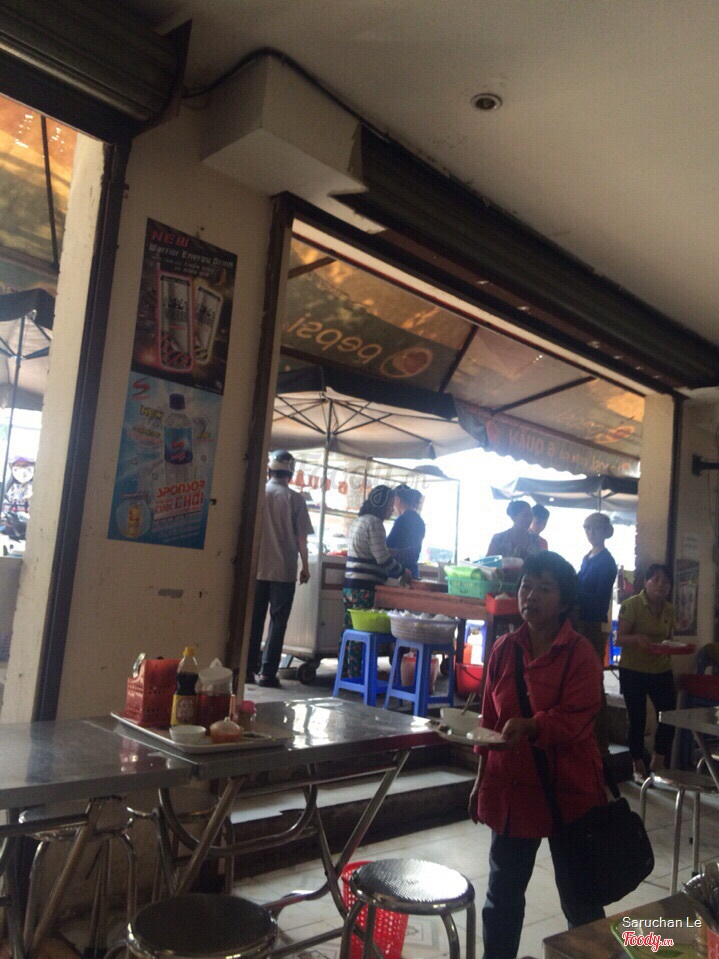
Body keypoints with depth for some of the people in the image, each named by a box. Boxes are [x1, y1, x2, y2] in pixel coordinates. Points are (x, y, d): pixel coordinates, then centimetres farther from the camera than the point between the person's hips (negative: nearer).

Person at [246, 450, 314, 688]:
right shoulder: (295, 499, -5)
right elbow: (301, 538, -5)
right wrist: (305, 567, 6)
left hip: (257, 568, 2)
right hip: (284, 570, -2)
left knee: (254, 620, 11)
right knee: (278, 622, 4)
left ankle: (248, 669, 12)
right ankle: (267, 673, 2)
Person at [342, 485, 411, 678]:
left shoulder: (360, 520, 18)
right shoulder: (374, 523, -11)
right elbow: (383, 558, -15)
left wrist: (397, 572, 21)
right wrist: (403, 572, 0)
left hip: (350, 585, 9)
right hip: (364, 588, -9)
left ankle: (345, 674, 16)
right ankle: (356, 676, -1)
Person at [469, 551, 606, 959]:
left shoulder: (580, 653, -11)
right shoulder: (505, 649, 2)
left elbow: (575, 718, -21)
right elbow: (490, 719, 8)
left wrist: (529, 726, -39)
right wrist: (481, 781, 10)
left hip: (569, 790, -4)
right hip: (511, 788, 4)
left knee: (580, 898, 13)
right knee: (502, 895, 15)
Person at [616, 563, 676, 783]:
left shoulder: (669, 609, 6)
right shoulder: (631, 605, -11)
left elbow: (668, 638, 16)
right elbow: (620, 639, -14)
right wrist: (637, 638, -33)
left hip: (661, 671, 5)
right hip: (633, 672, -5)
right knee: (637, 719, 3)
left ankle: (658, 765, 19)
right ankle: (639, 768, 19)